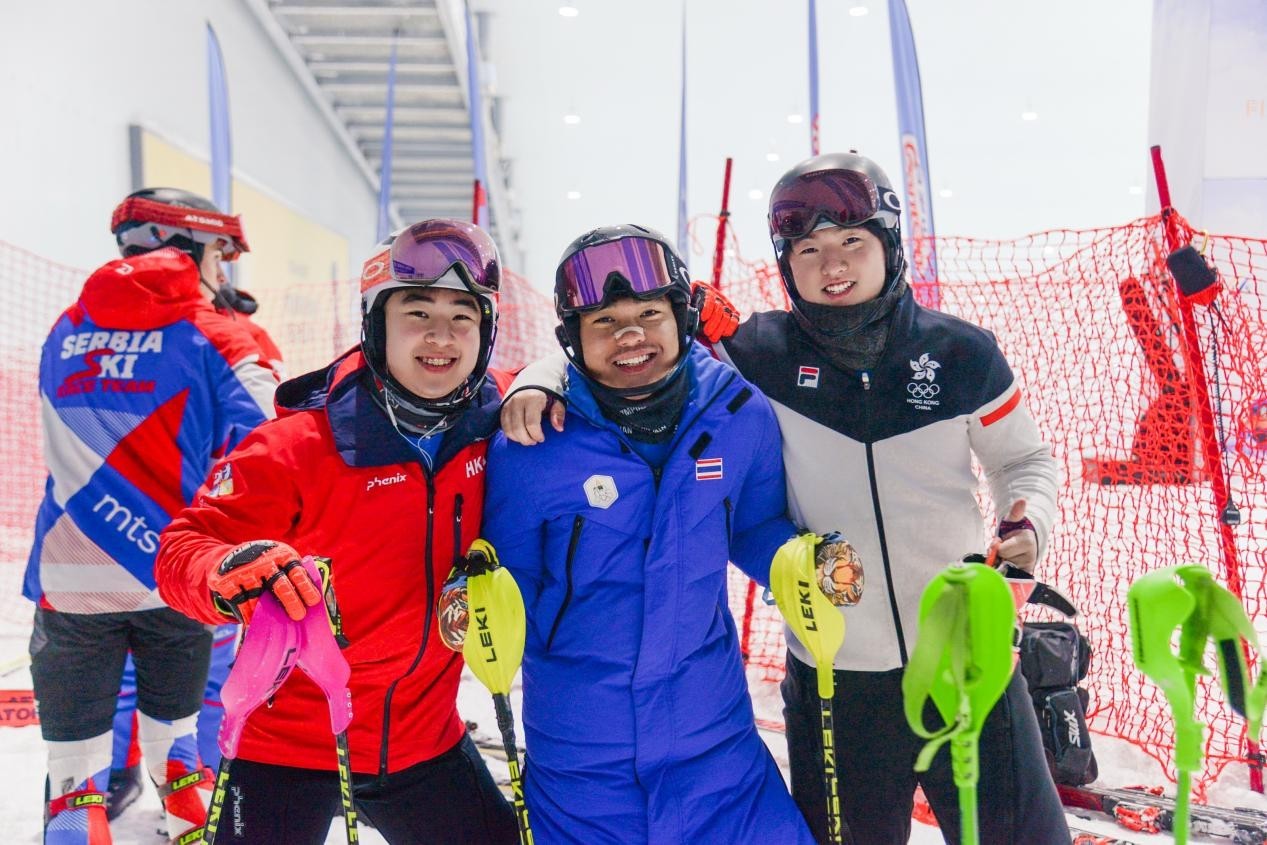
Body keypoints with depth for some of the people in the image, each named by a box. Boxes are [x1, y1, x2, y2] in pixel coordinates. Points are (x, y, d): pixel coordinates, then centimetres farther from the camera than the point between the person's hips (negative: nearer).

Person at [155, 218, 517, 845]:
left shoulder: (489, 429, -7)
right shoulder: (298, 446, -19)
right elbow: (184, 548, -17)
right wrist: (229, 575, -40)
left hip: (425, 741, 4)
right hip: (287, 741, -4)